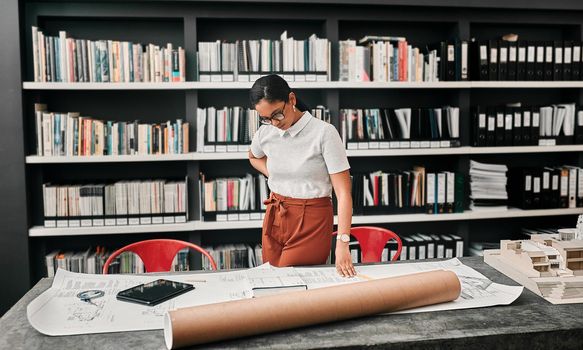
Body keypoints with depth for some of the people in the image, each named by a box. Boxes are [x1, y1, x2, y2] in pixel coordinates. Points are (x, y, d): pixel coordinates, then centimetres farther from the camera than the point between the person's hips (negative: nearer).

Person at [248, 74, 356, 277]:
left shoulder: (324, 132, -16)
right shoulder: (265, 133, -1)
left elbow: (343, 193, -18)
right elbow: (254, 157, 25)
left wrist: (342, 244, -25)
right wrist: (273, 175, 5)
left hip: (312, 219, -5)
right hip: (274, 218, 5)